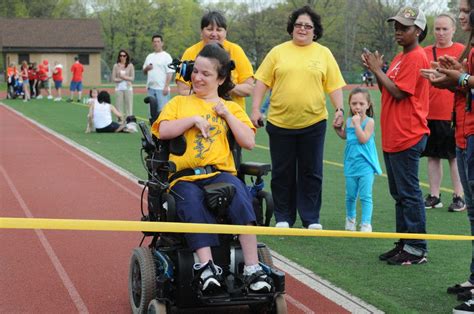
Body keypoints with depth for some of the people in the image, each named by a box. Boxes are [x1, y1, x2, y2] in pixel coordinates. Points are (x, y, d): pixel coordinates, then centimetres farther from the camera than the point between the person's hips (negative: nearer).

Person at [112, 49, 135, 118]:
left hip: (128, 88, -1)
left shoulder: (130, 65, 3)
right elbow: (113, 78, 1)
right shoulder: (116, 66, 6)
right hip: (119, 88, 1)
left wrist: (123, 77, -12)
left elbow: (132, 78, -1)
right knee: (119, 106, -1)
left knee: (129, 106, -2)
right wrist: (125, 79, -8)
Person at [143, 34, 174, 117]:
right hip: (151, 88, 7)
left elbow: (170, 72, -9)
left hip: (162, 89, -7)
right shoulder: (149, 56, 17)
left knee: (163, 110, -13)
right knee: (153, 110, 10)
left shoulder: (166, 56, -2)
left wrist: (166, 87, -18)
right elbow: (144, 72, 23)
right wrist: (147, 68, -1)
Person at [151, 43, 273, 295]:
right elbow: (163, 131, 3)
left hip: (220, 171, 0)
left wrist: (227, 114, 3)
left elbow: (249, 142, 7)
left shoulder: (231, 108, 21)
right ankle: (206, 266, -44)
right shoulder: (179, 103, 21)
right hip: (184, 175, 0)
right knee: (192, 203, -36)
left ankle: (252, 268, -36)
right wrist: (194, 119, -3)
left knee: (239, 195, -34)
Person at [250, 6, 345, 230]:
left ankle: (311, 219, 15)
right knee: (282, 173, 8)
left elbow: (334, 85, 4)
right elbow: (262, 81, 3)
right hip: (280, 122, 0)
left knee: (311, 172, 6)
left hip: (313, 122, 0)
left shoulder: (324, 54, 6)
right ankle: (283, 218, 19)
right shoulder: (278, 52, 5)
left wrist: (340, 109, -8)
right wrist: (255, 109, -4)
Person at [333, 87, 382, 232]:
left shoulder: (369, 121, -10)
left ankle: (366, 224, -1)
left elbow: (363, 139, -20)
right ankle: (350, 219, 33)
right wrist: (337, 128, 8)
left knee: (365, 196, -5)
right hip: (351, 164, 5)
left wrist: (357, 124, -19)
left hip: (365, 165, -5)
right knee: (350, 195, 14)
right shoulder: (349, 121, 6)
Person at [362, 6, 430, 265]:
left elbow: (398, 92, -18)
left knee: (409, 193, -7)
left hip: (407, 137, -10)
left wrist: (377, 70, -11)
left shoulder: (417, 58, -12)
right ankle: (404, 244, 21)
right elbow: (386, 90, 17)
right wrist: (376, 70, 3)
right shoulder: (400, 58, 17)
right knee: (399, 193, 14)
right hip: (392, 137, 10)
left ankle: (417, 250, -2)